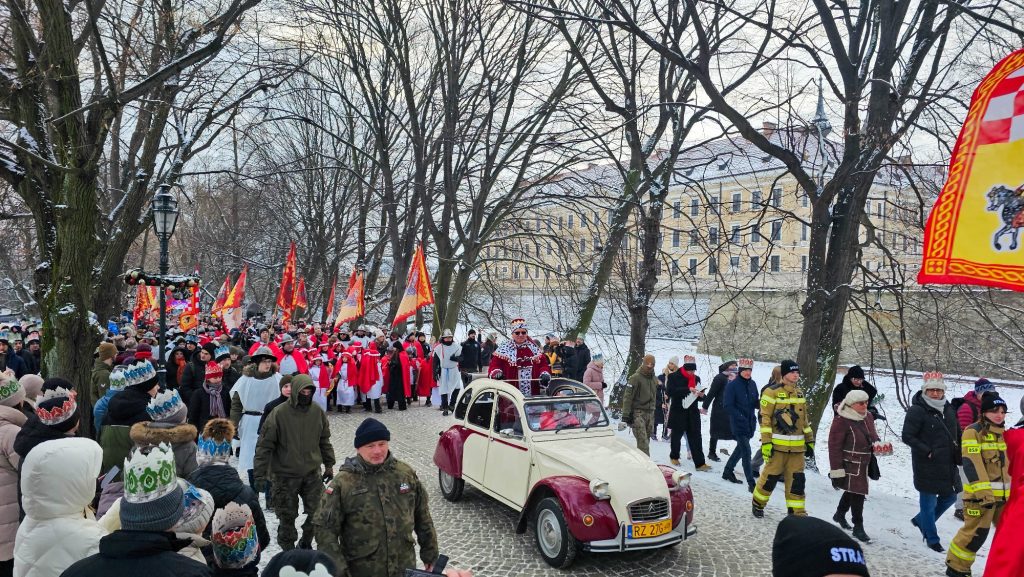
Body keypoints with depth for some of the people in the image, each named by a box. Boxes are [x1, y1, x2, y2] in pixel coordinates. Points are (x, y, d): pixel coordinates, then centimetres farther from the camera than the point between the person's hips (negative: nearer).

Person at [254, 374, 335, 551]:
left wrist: (329, 465, 13)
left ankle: (306, 544, 33)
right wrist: (259, 475, -10)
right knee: (287, 516, 8)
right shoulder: (279, 414, -15)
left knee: (317, 513, 9)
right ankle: (288, 550, 28)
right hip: (286, 475, -3)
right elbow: (265, 446, -10)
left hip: (312, 473, 3)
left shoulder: (318, 412, -2)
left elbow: (324, 441, 11)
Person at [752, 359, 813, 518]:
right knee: (770, 477, 1)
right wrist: (766, 442, -14)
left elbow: (804, 419, 21)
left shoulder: (799, 393, 14)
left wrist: (810, 440, 19)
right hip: (778, 444, -6)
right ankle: (758, 504, 21)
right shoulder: (772, 392, -7)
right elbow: (765, 418, -10)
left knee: (797, 479, 5)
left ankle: (797, 512, 13)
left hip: (797, 446, 6)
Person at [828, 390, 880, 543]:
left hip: (864, 464, 8)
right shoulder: (841, 421, -21)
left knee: (852, 491, 22)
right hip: (850, 465, -8)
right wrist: (836, 470, -21)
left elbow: (872, 434, 19)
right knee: (857, 494, -8)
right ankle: (858, 527, 6)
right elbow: (834, 447, -20)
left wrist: (876, 443, -5)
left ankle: (839, 515, 43)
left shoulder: (868, 417, 3)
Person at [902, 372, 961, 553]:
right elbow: (907, 436, -16)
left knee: (950, 497, 17)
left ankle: (921, 520, 36)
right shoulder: (917, 410, -14)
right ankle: (931, 539, 20)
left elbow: (957, 434, 20)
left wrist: (959, 455, 9)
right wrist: (928, 451, -20)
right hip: (927, 466, -7)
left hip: (948, 465, 7)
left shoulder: (949, 410, 8)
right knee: (928, 502, 4)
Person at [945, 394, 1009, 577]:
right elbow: (971, 464, -17)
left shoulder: (1003, 433, 15)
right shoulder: (973, 432, -9)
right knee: (976, 532, -7)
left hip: (1003, 493, 8)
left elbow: (1006, 463, 24)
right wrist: (983, 492, -24)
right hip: (980, 493, -8)